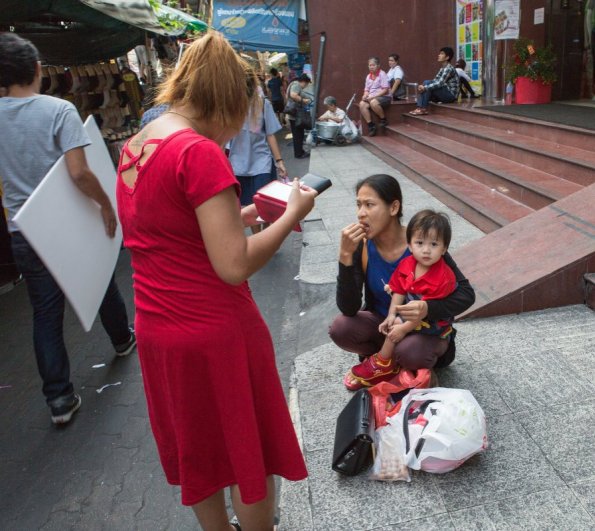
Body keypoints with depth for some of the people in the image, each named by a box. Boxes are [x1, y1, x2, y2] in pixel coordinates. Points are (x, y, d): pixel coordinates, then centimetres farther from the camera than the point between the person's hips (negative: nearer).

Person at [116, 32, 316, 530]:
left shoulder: (135, 148, 5)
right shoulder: (199, 152, -21)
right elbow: (234, 265, -24)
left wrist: (235, 217, 12)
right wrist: (293, 213, -12)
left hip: (157, 331, 8)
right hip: (217, 332, -8)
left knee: (197, 449, 25)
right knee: (252, 449, 16)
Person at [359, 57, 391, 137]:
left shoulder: (382, 74, -7)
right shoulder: (368, 76, 13)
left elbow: (385, 90, -14)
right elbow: (366, 89, 17)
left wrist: (373, 96, -20)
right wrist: (365, 95, -8)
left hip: (384, 97, -6)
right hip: (371, 98, 6)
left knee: (373, 102, -38)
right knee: (362, 104, -23)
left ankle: (383, 120, -15)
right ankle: (370, 124, -18)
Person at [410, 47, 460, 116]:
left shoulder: (448, 68, -17)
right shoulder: (442, 68, 12)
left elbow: (440, 83, -26)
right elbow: (435, 81, 8)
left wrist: (425, 87, -28)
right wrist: (423, 87, -9)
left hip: (451, 95, -9)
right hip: (444, 94, 9)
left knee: (427, 83, -20)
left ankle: (423, 109, -17)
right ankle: (420, 108, -12)